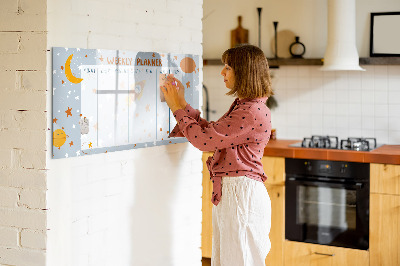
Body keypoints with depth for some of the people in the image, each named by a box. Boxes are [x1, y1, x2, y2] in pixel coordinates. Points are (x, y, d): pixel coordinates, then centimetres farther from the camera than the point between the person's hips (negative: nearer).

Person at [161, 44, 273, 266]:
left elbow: (204, 139, -19)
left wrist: (178, 108, -7)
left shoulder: (253, 112, -19)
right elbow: (211, 131, 17)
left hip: (241, 193, -10)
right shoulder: (242, 106, 14)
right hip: (228, 192, 10)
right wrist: (182, 104, 14)